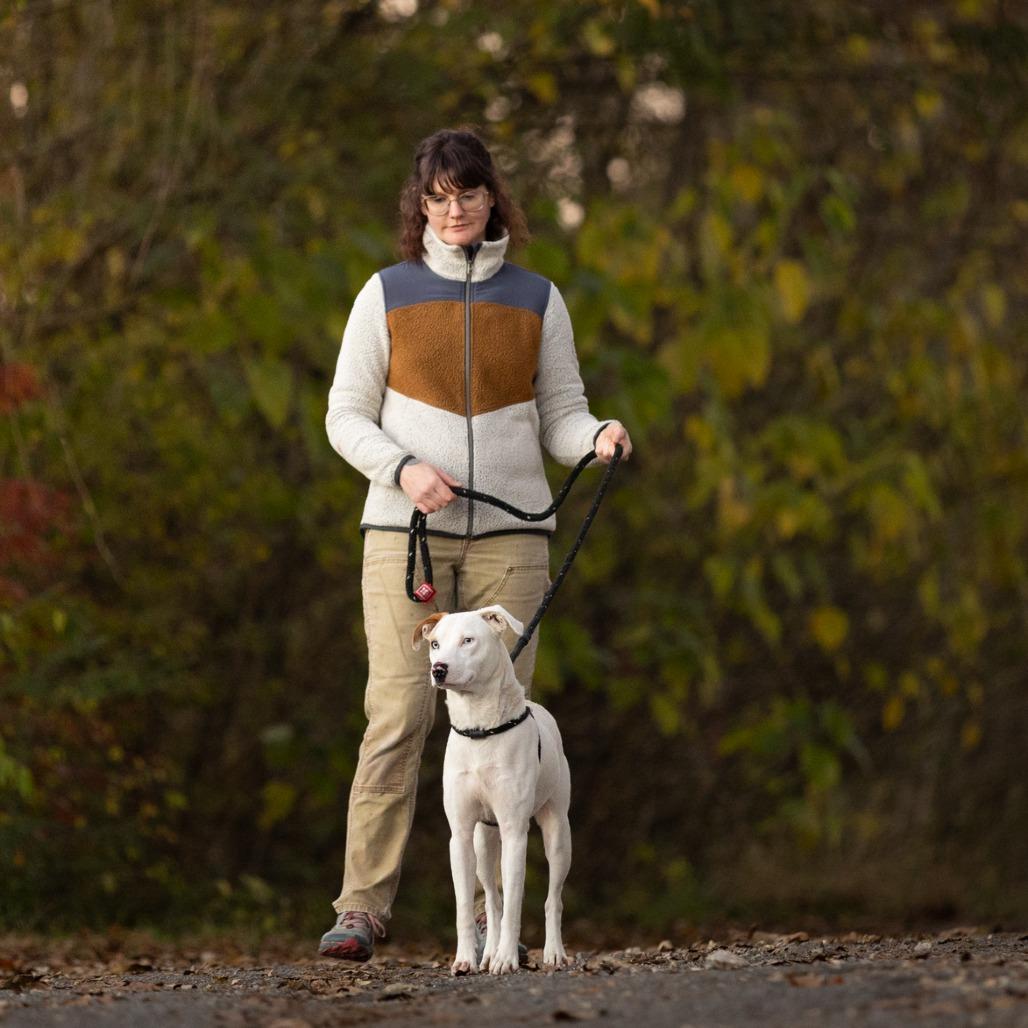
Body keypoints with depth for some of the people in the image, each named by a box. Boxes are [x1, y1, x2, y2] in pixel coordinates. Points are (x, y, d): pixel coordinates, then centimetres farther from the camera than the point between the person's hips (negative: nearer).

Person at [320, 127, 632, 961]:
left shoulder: (537, 299, 11)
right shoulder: (388, 295, 7)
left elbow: (559, 417, 11)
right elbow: (346, 417, 6)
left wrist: (598, 438, -12)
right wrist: (403, 469, -12)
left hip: (509, 534, 1)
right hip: (406, 530, -1)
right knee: (398, 715, -11)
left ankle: (492, 915, 1)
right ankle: (362, 908, -9)